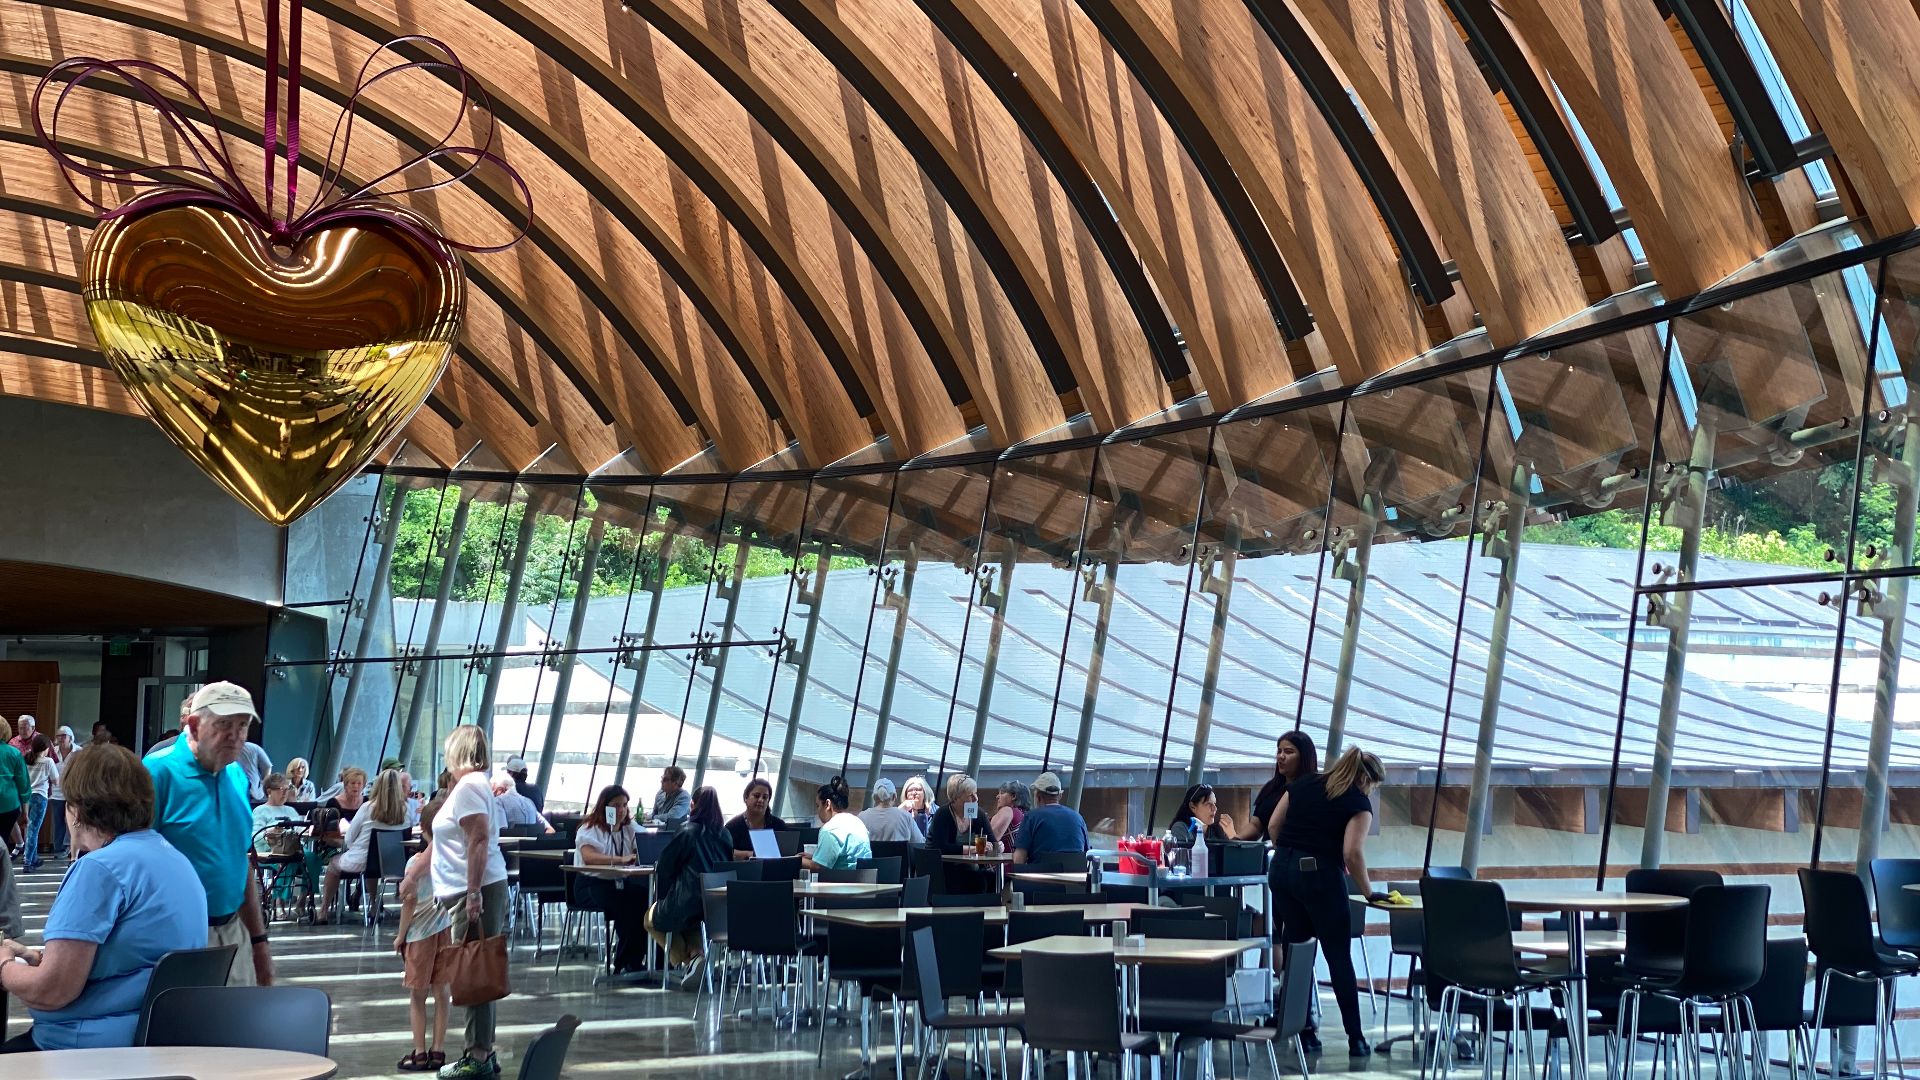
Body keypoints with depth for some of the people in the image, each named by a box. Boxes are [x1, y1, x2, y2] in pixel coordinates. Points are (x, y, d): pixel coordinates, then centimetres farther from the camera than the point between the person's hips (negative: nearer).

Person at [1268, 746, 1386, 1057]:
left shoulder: (1301, 785, 14)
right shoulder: (1359, 803, -1)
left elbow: (1273, 827, 11)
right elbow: (1352, 853, -13)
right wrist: (1368, 891, -3)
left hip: (1281, 871, 5)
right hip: (1320, 875, -5)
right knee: (1339, 958, 4)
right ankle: (1355, 1039, 4)